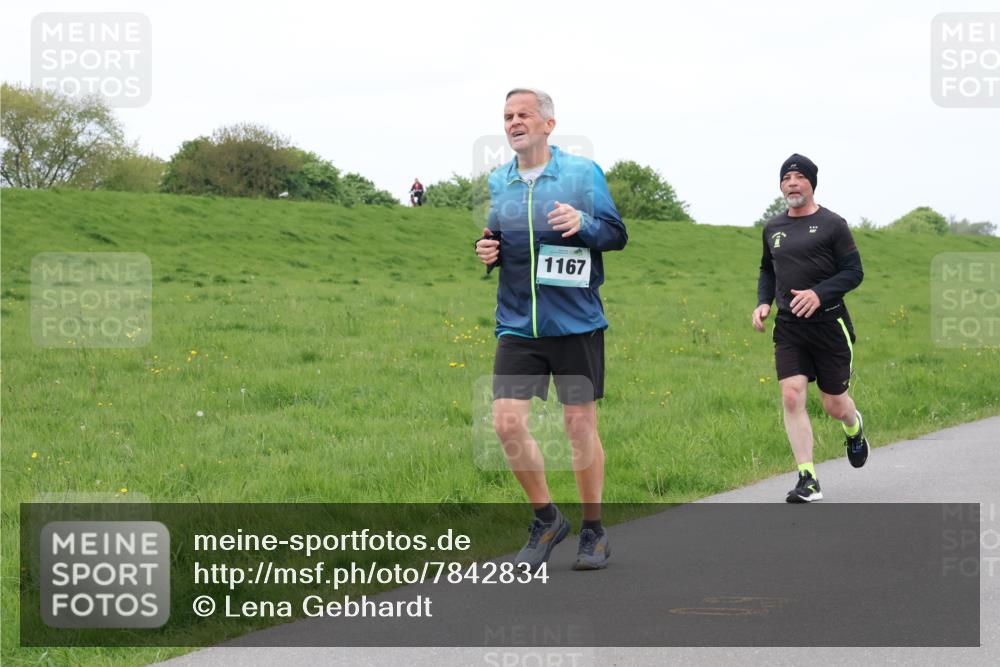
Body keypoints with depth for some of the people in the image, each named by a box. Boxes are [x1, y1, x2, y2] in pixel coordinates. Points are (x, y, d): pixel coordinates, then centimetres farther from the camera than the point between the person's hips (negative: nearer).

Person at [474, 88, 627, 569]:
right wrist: (487, 252, -1)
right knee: (507, 423, -7)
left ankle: (593, 531, 18)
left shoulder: (583, 172, -1)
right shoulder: (498, 182, 11)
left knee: (580, 425, 2)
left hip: (576, 324, -3)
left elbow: (617, 234, 0)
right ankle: (546, 519, 12)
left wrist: (583, 223, -20)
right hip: (517, 325, 3)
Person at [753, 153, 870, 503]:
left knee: (835, 405, 4)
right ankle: (808, 480, -9)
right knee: (791, 396, -13)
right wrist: (763, 302, 7)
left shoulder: (831, 224, -5)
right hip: (788, 327, 3)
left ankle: (854, 428, 43)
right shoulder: (772, 228, 10)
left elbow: (854, 271, -6)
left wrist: (820, 294, -20)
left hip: (829, 323, -3)